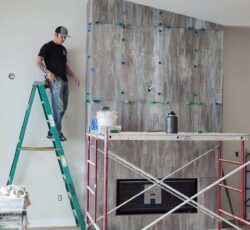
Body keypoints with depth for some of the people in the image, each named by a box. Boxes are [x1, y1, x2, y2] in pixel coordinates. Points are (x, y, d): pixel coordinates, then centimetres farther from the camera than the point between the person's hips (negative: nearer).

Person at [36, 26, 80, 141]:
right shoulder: (47, 47, -2)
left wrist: (73, 76, 15)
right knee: (58, 107, -12)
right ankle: (57, 132, -4)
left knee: (63, 107, 7)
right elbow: (38, 61, -10)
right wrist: (48, 72, -20)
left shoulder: (63, 49, 21)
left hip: (64, 80, 8)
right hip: (55, 80, -8)